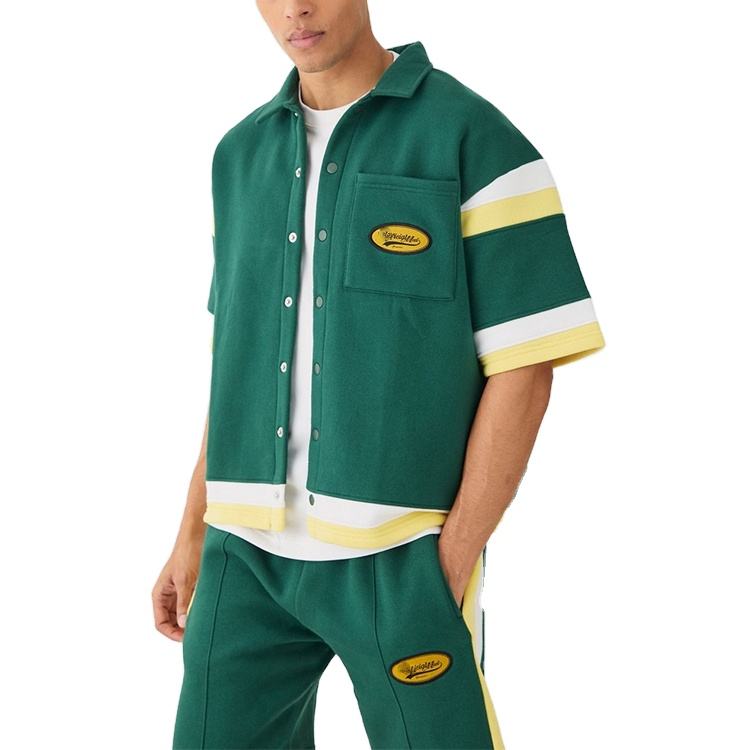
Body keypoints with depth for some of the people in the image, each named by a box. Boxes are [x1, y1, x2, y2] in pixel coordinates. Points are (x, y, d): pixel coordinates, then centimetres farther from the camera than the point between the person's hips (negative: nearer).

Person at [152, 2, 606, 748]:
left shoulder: (473, 137, -7)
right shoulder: (241, 155, 10)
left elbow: (523, 367, -9)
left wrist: (451, 563, -13)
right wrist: (192, 537, 11)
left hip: (398, 553, -5)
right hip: (251, 551, 5)